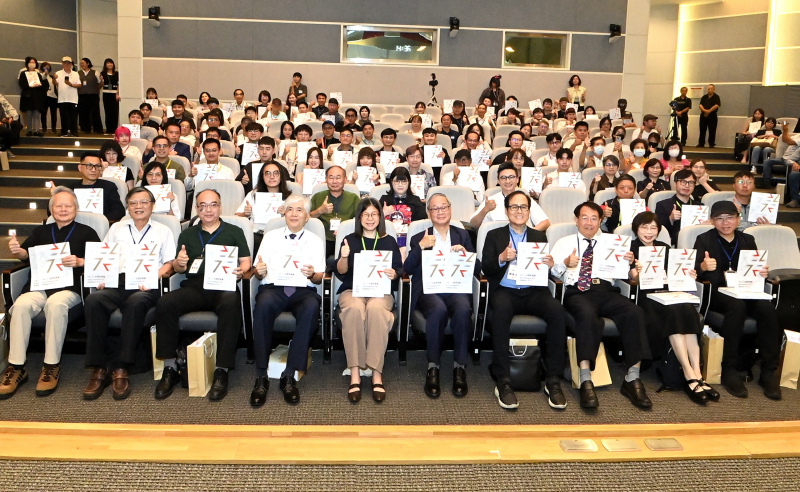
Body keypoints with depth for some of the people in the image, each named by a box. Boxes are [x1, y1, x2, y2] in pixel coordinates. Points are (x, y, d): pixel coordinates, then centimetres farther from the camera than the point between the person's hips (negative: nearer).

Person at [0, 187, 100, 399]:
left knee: (55, 304, -37)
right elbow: (25, 254, 13)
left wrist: (79, 262, -14)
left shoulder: (86, 232, 17)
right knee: (21, 305, -30)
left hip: (69, 287, -3)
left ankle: (51, 367, -27)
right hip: (38, 286, 3)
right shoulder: (41, 232, 27)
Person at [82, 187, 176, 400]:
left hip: (146, 287, -2)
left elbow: (169, 264, 10)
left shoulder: (163, 231, 20)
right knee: (93, 300, -32)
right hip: (117, 282, 2)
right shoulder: (116, 228, 27)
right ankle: (98, 368, -29)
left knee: (136, 303, -38)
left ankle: (121, 369, -33)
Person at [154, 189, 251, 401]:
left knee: (231, 303, -38)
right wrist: (179, 263, -6)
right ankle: (170, 368, -19)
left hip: (223, 286, -2)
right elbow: (179, 268, 19)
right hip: (194, 287, 3)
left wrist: (241, 270, -13)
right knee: (164, 303, -28)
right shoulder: (187, 234, 24)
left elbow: (246, 262, 11)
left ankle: (222, 371, -33)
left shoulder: (234, 232, 18)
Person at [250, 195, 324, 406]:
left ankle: (289, 375, -27)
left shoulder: (316, 241, 16)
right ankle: (261, 376, -27)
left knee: (312, 307, -36)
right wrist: (259, 271, -12)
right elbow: (258, 274, 12)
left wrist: (312, 274, -14)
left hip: (303, 291, 0)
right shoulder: (271, 236, 18)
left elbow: (319, 278, 9)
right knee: (263, 304, -36)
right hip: (273, 288, 0)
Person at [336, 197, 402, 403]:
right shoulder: (350, 240, 14)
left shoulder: (389, 241, 15)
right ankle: (354, 373, -34)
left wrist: (394, 274, -15)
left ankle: (376, 373, -34)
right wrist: (344, 257, -13)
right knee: (354, 308, -37)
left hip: (381, 291, 0)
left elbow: (399, 269, 8)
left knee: (375, 308, -37)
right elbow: (340, 273, 7)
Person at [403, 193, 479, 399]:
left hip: (457, 288, 1)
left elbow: (477, 270, 14)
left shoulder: (462, 235, 22)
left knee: (463, 309, -35)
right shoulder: (419, 238, 19)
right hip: (429, 289, -1)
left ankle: (460, 368, -23)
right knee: (438, 309, -36)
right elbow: (407, 270, 5)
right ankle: (433, 368, -24)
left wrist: (465, 254, -5)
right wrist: (421, 247, -7)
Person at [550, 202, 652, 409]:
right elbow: (551, 270, 4)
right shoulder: (565, 243, 19)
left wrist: (628, 262, -4)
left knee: (635, 312, -28)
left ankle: (632, 379, -24)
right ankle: (585, 380, -38)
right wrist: (565, 263, -18)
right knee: (587, 315, -38)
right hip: (577, 292, -3)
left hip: (606, 291, 3)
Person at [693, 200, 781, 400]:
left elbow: (757, 269, 12)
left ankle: (769, 371, -20)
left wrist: (763, 272, -12)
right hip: (716, 292, -3)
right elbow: (695, 271, -9)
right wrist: (703, 267, -32)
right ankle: (729, 369, -27)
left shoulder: (748, 240, 16)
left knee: (767, 308, -29)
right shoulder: (703, 240, 5)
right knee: (737, 306, -37)